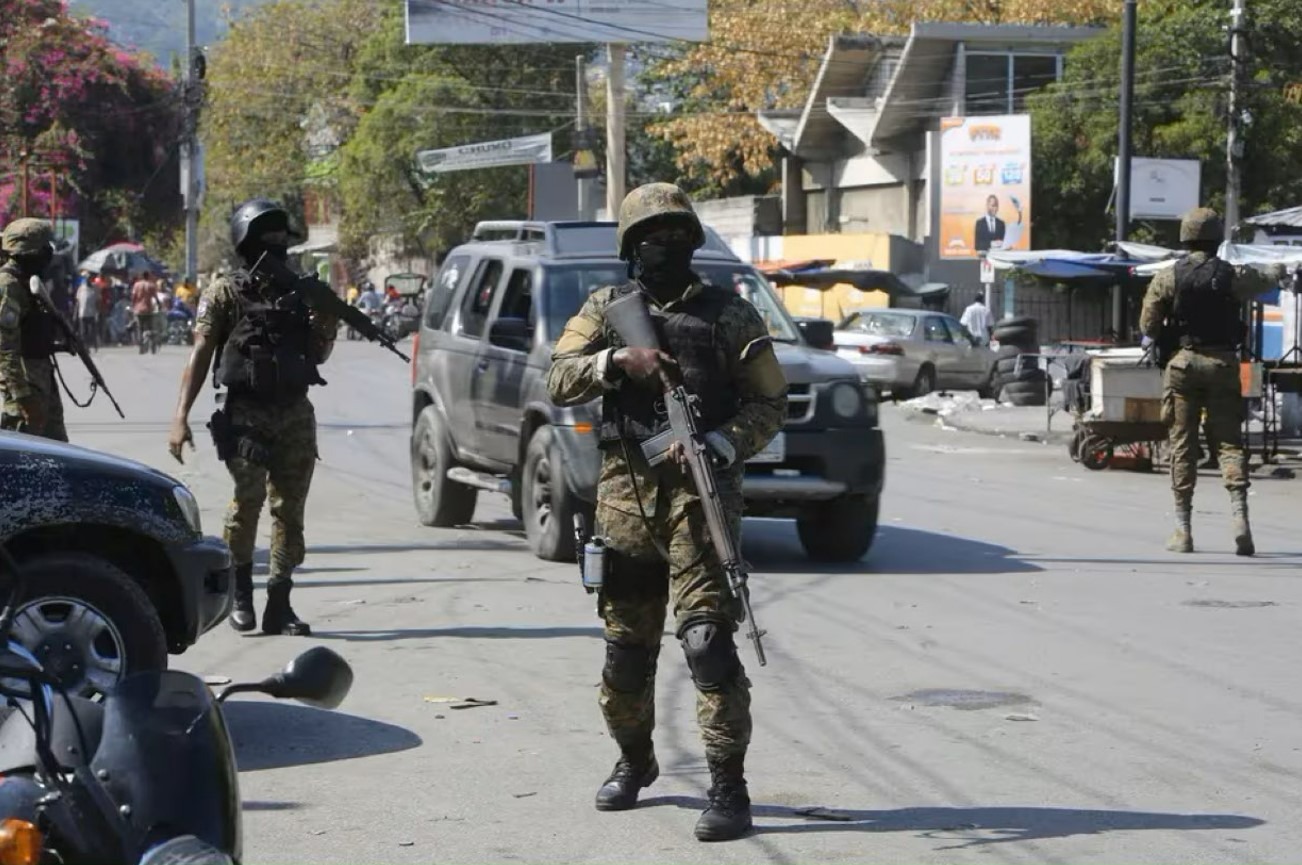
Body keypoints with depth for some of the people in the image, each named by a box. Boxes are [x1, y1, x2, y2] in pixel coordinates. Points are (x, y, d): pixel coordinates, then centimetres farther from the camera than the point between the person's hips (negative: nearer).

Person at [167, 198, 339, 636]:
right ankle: (240, 591, 6)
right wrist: (181, 417, -11)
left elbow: (318, 355, 21)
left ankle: (279, 604, 8)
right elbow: (201, 354, -4)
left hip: (296, 416, 4)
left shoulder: (300, 290, 13)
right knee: (248, 499, -14)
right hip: (246, 415, -4)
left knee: (289, 507, 2)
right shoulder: (226, 292, 0)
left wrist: (328, 326, -1)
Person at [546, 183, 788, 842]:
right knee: (626, 644, 12)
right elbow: (559, 382, 2)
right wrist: (615, 359, -15)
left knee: (707, 637, -14)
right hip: (624, 494, 3)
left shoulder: (728, 314, 5)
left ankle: (728, 788, -11)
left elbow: (769, 404, 3)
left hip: (699, 493, -3)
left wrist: (723, 442, -15)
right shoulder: (606, 310, 12)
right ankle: (633, 760, 34)